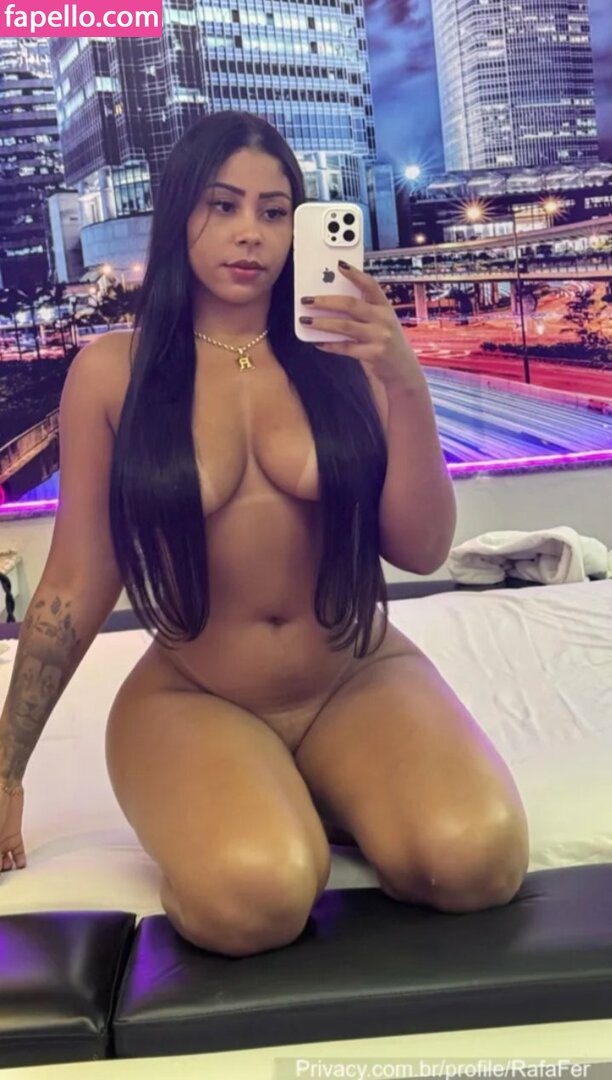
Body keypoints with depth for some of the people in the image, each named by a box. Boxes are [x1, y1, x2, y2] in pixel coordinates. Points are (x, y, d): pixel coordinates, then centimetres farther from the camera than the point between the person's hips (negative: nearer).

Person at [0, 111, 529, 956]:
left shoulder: (340, 353, -1)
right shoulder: (112, 371, -3)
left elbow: (421, 551, -4)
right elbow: (76, 586, 2)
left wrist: (406, 386, -19)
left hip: (359, 678, 2)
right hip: (191, 697, -1)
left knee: (474, 857, -26)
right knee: (254, 896, -31)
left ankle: (314, 799, 4)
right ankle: (228, 810, 3)